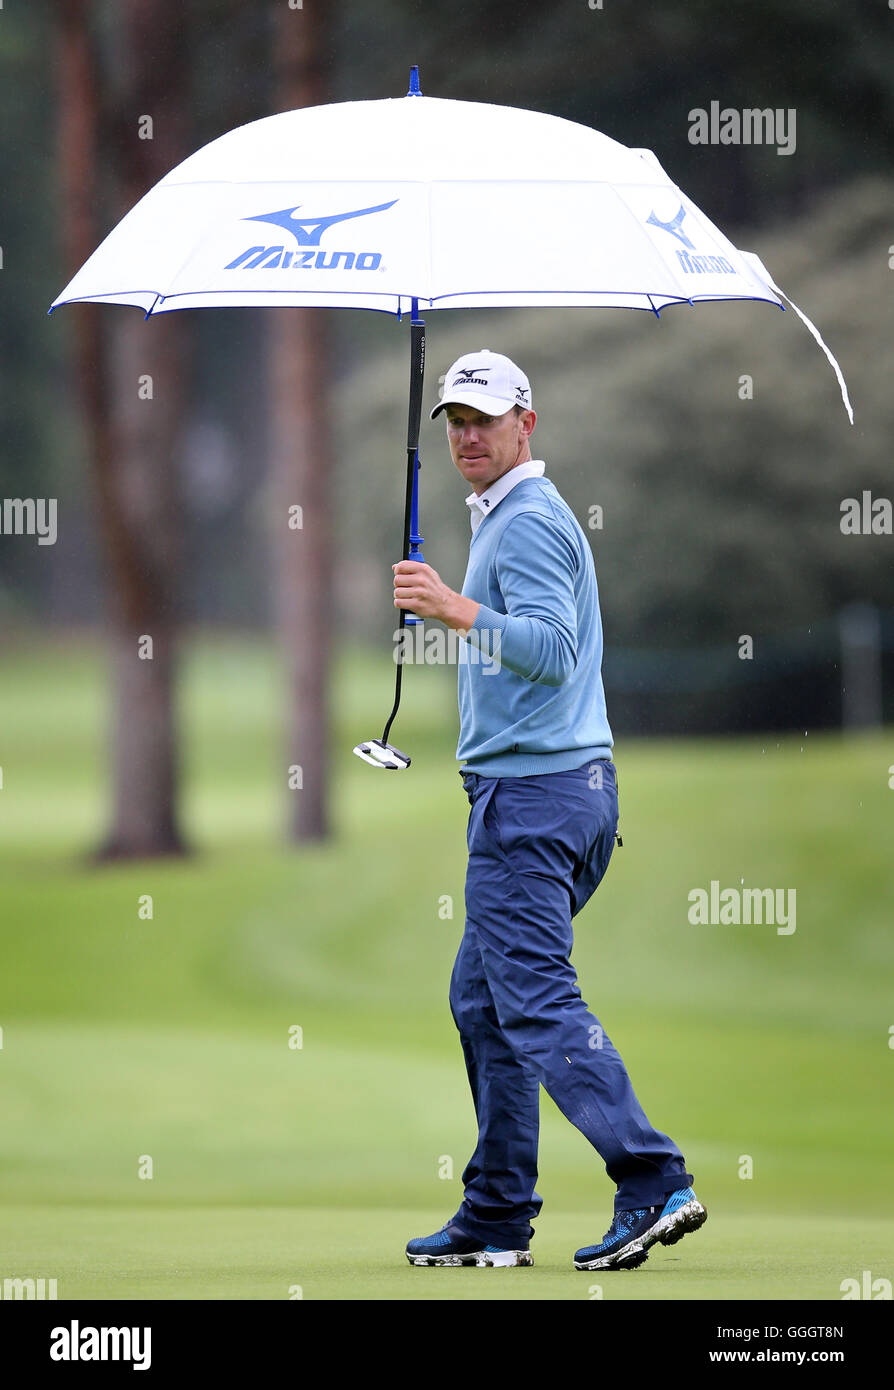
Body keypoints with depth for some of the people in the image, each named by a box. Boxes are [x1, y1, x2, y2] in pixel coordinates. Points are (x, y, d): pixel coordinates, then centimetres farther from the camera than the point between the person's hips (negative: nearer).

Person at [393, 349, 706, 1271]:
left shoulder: (528, 521, -12)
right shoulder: (509, 516, 21)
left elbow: (553, 650, -26)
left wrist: (456, 609, -35)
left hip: (530, 789, -11)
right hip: (569, 781, 11)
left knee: (538, 1003, -15)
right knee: (482, 999, 13)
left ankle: (653, 1183, -23)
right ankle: (495, 1220, 15)